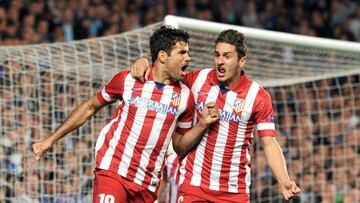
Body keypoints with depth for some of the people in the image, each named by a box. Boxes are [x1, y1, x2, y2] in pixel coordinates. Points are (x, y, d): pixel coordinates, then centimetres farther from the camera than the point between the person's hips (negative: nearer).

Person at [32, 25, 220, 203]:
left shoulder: (185, 96, 6)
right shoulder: (127, 80, -1)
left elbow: (181, 146, 15)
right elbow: (89, 108, 10)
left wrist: (202, 124, -4)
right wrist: (51, 139, 10)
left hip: (148, 185, 4)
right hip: (113, 171, -4)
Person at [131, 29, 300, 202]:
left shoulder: (259, 97, -5)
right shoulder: (198, 79, 1)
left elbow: (269, 143, -6)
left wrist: (284, 181, -20)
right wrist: (144, 62, -4)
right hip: (193, 183, 1)